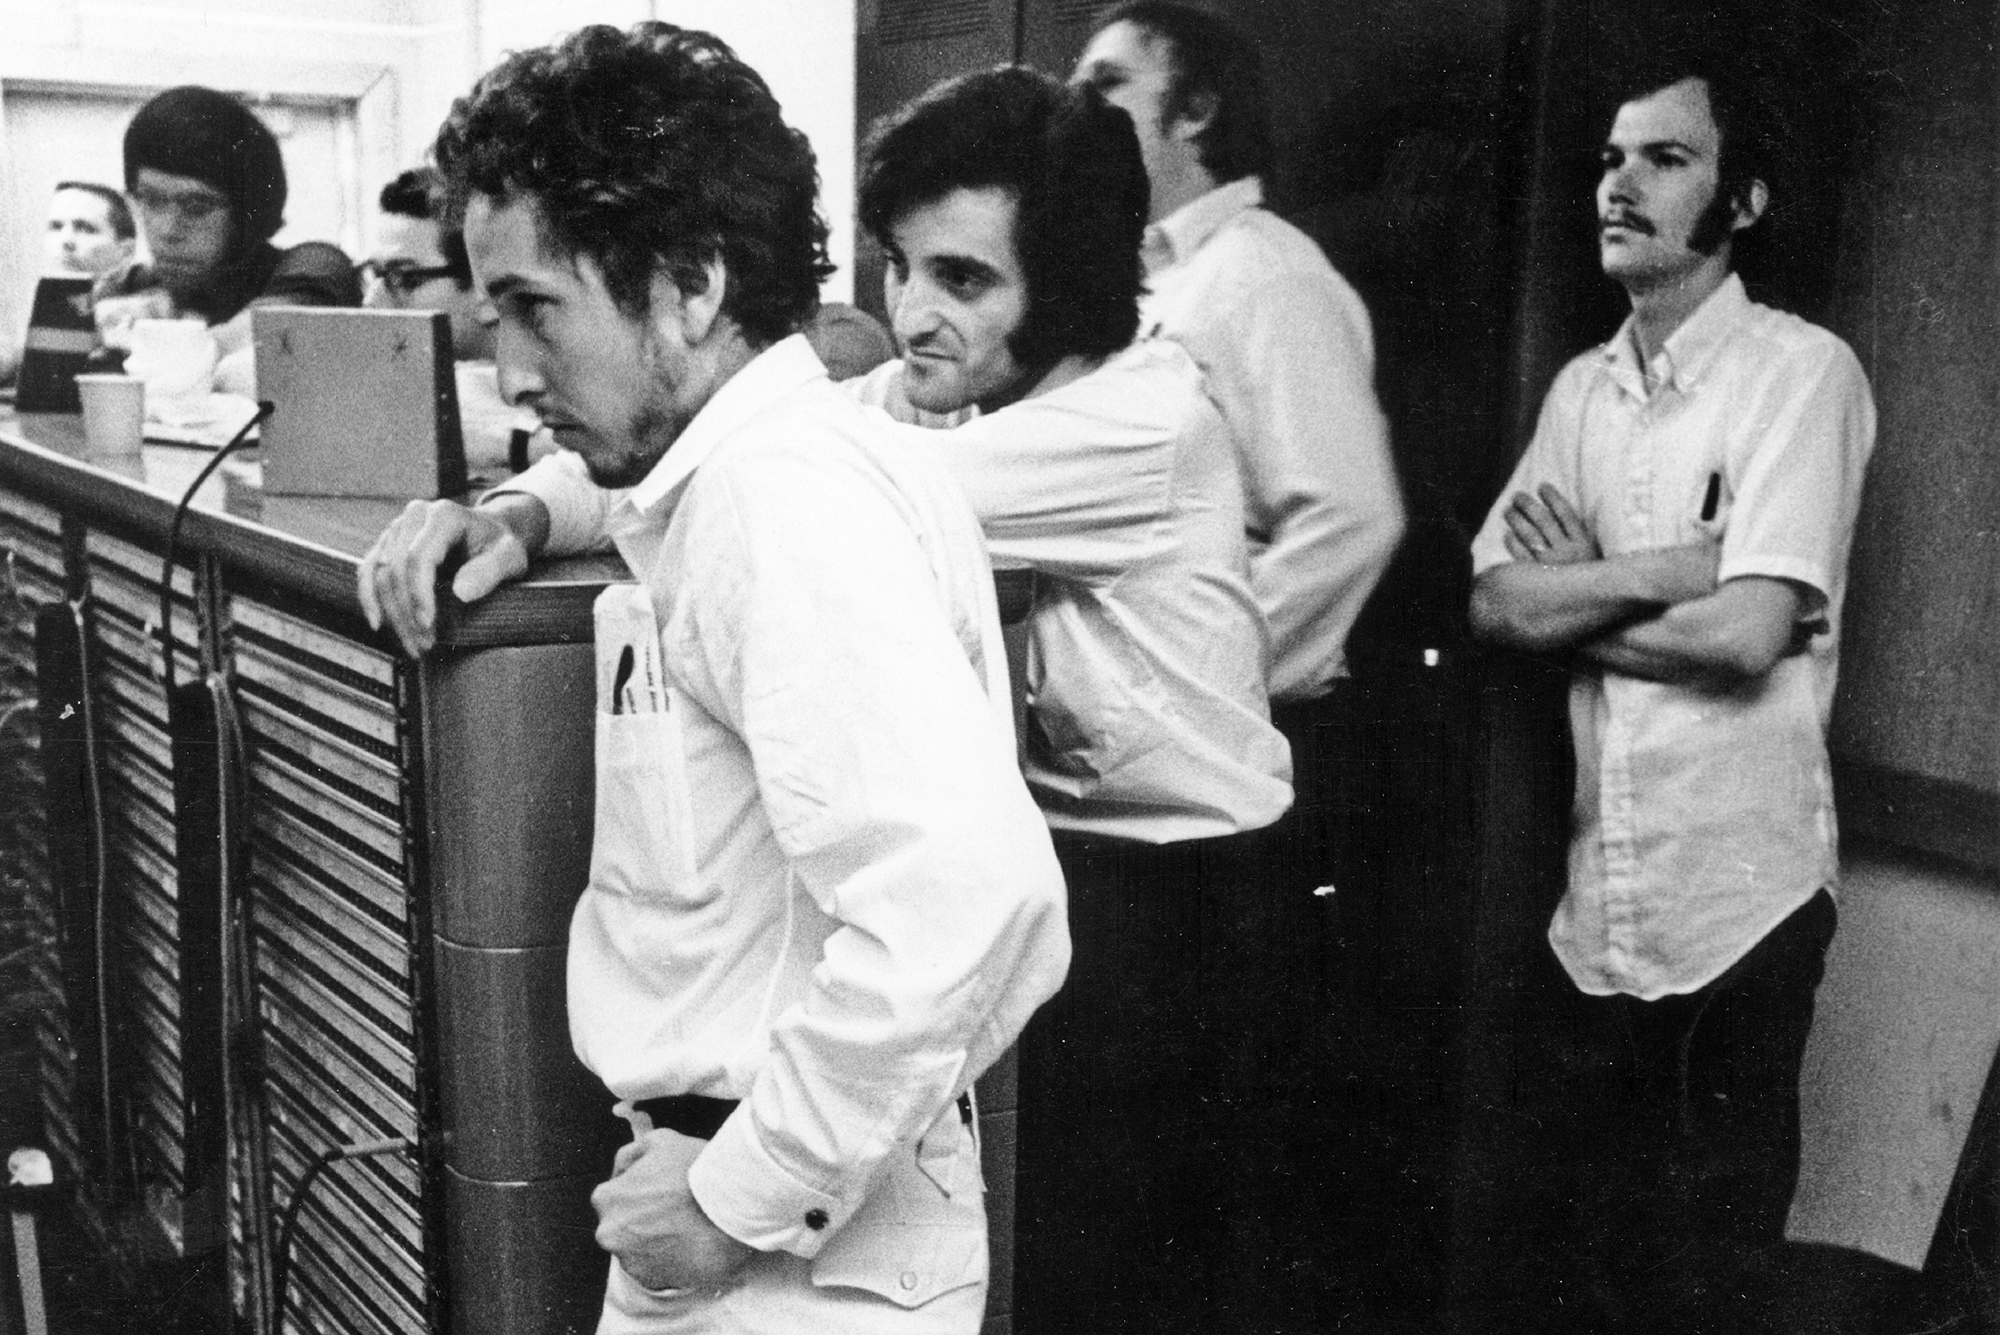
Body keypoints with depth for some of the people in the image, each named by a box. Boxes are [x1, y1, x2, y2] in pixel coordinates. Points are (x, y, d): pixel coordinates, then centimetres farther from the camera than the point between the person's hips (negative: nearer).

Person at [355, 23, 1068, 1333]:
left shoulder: (789, 499, -22)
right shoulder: (749, 466, 6)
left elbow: (964, 893, -34)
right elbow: (629, 473, 31)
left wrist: (745, 1199, -23)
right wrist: (518, 515, 9)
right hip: (708, 1178, 9)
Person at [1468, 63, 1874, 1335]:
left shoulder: (1800, 370, -9)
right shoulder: (1581, 388, 10)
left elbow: (1746, 633, -18)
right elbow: (1495, 602, 1)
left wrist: (1577, 593, -5)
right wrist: (1666, 569, -11)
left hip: (1742, 891, -5)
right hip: (1603, 893, 6)